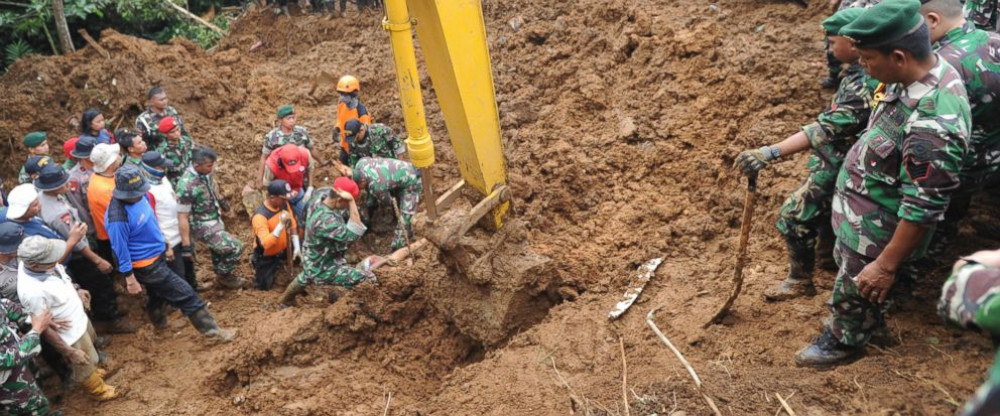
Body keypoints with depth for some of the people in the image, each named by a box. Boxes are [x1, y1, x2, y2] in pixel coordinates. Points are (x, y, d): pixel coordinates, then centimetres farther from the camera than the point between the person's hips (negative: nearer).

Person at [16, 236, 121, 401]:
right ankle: (99, 391, 49)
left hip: (79, 318, 7)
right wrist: (70, 352, -20)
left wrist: (76, 290, 11)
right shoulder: (33, 292, -42)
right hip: (70, 335, -7)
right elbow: (43, 328, -28)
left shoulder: (37, 262, -20)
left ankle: (92, 373, 62)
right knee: (84, 365, 21)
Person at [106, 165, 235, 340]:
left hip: (156, 254, 8)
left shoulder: (141, 196, -9)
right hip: (146, 265, -8)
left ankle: (160, 325, 54)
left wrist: (163, 242, 20)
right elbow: (121, 251, -22)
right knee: (185, 294, -1)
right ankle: (211, 329, 10)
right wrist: (130, 280, -14)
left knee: (157, 292, 29)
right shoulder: (118, 218, -32)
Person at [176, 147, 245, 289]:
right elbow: (182, 217, -28)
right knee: (235, 248, -7)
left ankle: (221, 274, 51)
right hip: (203, 226, -8)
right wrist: (186, 245, -25)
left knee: (219, 249, 26)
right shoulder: (187, 186, -35)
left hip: (215, 220, 8)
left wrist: (220, 200, 32)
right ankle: (223, 275, 18)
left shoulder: (204, 171, -12)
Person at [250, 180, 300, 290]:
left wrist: (296, 246, -3)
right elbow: (266, 244, -39)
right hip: (266, 256, -6)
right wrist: (281, 225, -45)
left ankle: (279, 260, 29)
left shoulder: (284, 204, -13)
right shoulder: (260, 216, -32)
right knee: (263, 286, 0)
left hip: (283, 249, 6)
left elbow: (293, 225, 2)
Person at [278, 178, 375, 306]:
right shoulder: (325, 221, -36)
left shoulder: (320, 194, -13)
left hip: (313, 259, 8)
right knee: (369, 279, -13)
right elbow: (355, 234, -42)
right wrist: (351, 201, -44)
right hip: (323, 269, -8)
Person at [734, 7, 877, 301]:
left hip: (837, 167, -10)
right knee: (825, 209, 29)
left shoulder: (863, 86, -33)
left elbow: (824, 131, -40)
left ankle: (800, 281, 15)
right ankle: (827, 256, 50)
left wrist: (769, 153, -47)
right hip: (838, 160, 10)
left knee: (793, 217, -2)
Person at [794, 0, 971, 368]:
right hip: (862, 212, 9)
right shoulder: (926, 73, -9)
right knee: (849, 274, 31)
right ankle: (869, 321, 58)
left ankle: (843, 341, 46)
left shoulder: (932, 125, -39)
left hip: (876, 232, -9)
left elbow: (923, 209, -32)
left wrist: (886, 265, -23)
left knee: (856, 290, 18)